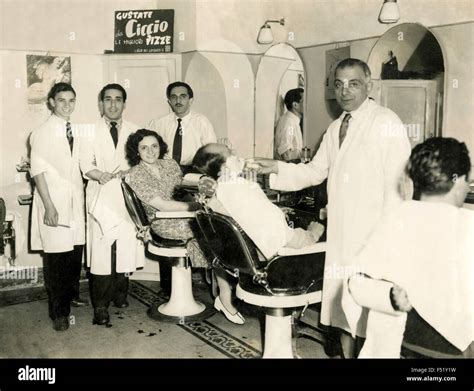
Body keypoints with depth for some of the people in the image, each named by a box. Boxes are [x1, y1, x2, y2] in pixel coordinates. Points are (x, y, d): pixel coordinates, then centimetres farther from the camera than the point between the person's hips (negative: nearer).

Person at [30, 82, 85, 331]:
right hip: (54, 204, -5)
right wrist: (49, 206, -15)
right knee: (56, 259, 0)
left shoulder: (76, 132, 13)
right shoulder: (42, 133, -4)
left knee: (75, 256, 6)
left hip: (75, 203, 5)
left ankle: (69, 301, 24)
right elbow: (38, 171, -9)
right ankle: (59, 313, 13)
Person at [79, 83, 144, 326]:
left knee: (126, 248, 2)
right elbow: (86, 164, -1)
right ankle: (100, 305, -1)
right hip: (102, 197, -2)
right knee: (102, 250, -7)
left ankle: (120, 294, 20)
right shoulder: (91, 131, 8)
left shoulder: (133, 131, 13)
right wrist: (100, 175, -20)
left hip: (128, 196, 2)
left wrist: (125, 172, -14)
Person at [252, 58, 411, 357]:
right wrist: (277, 169, 1)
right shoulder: (335, 128, 14)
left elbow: (397, 184, -14)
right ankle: (347, 352, 32)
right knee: (342, 301, 16)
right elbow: (316, 171, 15)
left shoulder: (387, 123, -10)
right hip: (340, 234, 7)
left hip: (374, 236, -7)